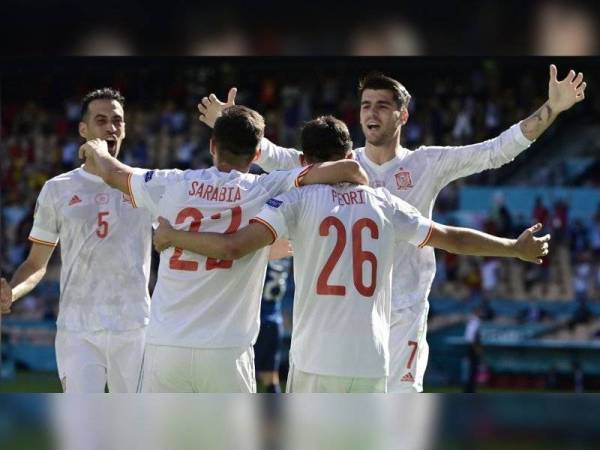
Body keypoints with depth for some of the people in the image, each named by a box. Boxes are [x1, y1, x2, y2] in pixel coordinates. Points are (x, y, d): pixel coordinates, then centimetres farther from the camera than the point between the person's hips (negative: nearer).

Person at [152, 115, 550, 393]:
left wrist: (171, 236, 5)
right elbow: (453, 238, 17)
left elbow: (233, 247, -11)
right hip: (372, 362, 3)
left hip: (316, 361, -3)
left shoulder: (299, 200, -1)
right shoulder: (383, 204, 9)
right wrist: (517, 248, 32)